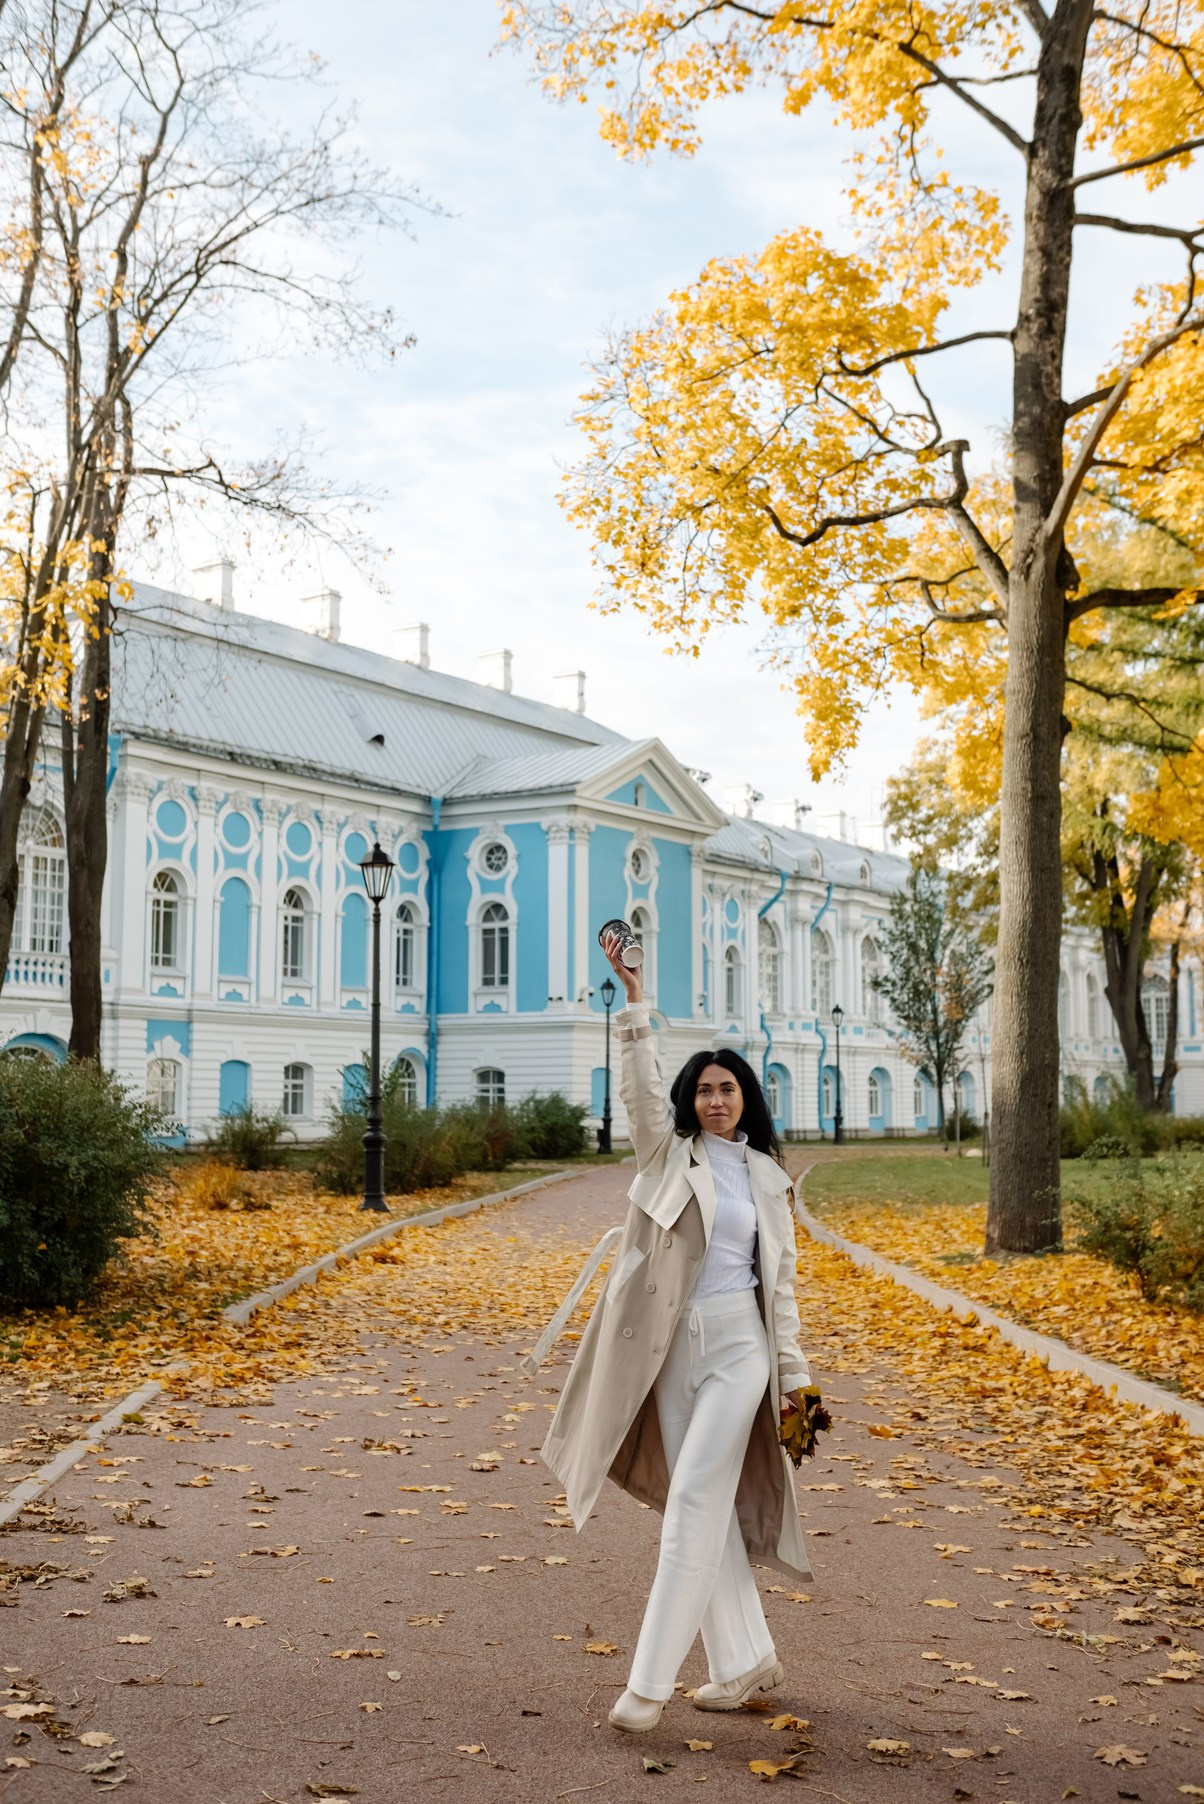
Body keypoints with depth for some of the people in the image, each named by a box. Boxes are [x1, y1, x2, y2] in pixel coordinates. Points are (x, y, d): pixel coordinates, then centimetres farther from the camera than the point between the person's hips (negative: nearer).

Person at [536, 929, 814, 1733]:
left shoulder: (768, 1178, 6)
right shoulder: (668, 1153, 5)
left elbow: (781, 1279, 9)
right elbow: (641, 1086, -12)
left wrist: (793, 1373, 7)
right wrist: (634, 998, -23)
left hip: (738, 1348, -2)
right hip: (672, 1349, 2)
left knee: (694, 1503, -9)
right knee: (704, 1509, 9)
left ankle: (650, 1681, -5)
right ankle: (746, 1659, 24)